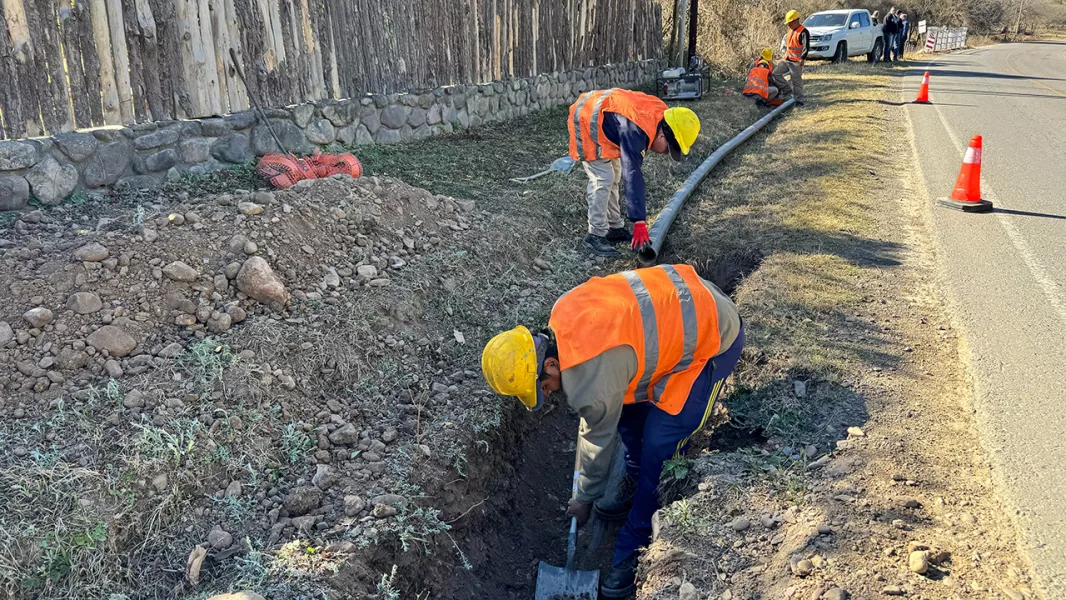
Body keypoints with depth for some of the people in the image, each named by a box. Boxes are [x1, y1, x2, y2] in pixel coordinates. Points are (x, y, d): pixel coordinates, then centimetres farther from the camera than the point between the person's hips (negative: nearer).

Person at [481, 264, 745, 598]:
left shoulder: (592, 381, -28)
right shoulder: (563, 313, -6)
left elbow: (599, 441, -9)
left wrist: (584, 499, 9)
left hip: (712, 336, -9)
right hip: (679, 304, 9)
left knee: (659, 451, -7)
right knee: (627, 409, 17)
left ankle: (634, 554, 9)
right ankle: (636, 484, 39)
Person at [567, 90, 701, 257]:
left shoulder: (660, 112, -9)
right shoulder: (635, 131, -36)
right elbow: (632, 176, -39)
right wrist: (639, 222, -40)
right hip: (585, 122, -10)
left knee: (614, 177, 12)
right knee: (603, 179, -14)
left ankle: (615, 228, 20)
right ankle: (596, 236, -6)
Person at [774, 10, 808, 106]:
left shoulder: (803, 32, -14)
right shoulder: (791, 30, 14)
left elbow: (806, 47, -16)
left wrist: (802, 59, -21)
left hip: (796, 61, -9)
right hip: (787, 59, 9)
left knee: (796, 81, -5)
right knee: (776, 73, 5)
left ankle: (801, 100, 5)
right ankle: (787, 89, 15)